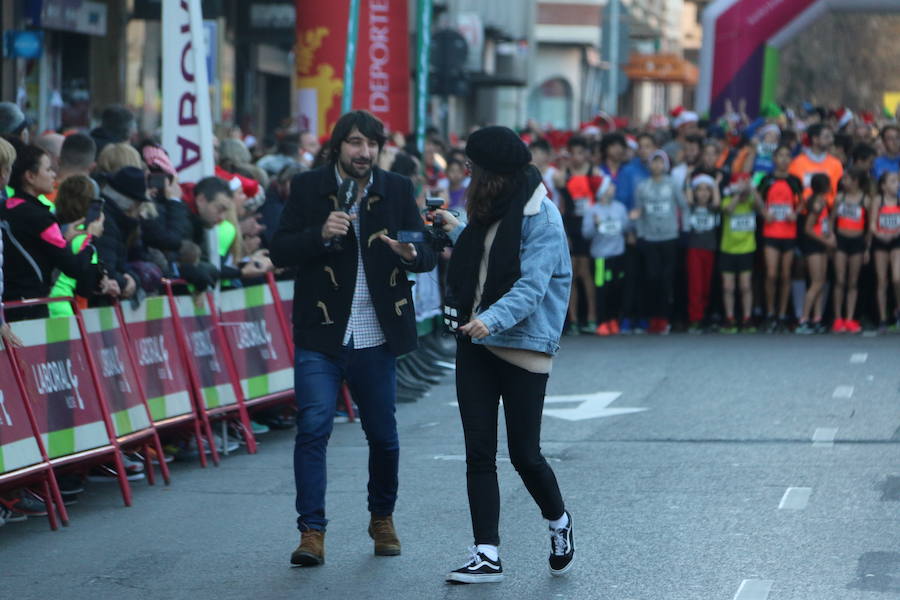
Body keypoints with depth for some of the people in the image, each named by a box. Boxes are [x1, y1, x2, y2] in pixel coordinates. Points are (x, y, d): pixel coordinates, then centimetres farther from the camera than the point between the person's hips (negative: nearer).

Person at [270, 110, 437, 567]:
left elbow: (429, 255, 2)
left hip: (376, 339, 2)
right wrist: (321, 234, -19)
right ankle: (312, 532, -8)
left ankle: (382, 518, 31)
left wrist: (411, 254, -21)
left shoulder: (397, 191, 5)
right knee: (313, 427, -12)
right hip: (320, 335, -2)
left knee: (383, 434, 10)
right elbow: (280, 252, -2)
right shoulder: (307, 188, 2)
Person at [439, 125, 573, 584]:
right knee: (479, 453, 0)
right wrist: (457, 232, 26)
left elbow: (530, 286, -24)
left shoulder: (541, 218, -13)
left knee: (524, 455, -1)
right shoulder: (489, 211, 12)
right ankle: (486, 555, 2)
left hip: (523, 346, -7)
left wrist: (492, 319, -38)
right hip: (475, 343, 7)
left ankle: (559, 524, 27)